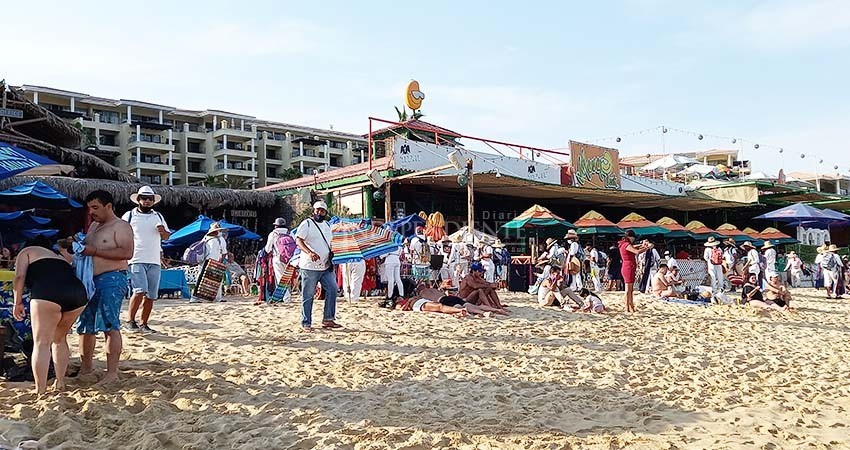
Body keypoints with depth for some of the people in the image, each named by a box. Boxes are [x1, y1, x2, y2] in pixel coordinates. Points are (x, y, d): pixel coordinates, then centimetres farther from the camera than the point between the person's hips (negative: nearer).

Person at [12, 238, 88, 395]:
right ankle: (60, 384, 26)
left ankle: (40, 392, 1)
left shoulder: (27, 252, 23)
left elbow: (19, 277, 10)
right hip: (78, 293, 6)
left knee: (41, 343, 3)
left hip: (48, 293, -5)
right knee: (60, 339, 23)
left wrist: (18, 302, 15)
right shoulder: (63, 259, 40)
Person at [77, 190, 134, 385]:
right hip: (90, 280, 9)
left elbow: (127, 252, -19)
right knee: (84, 325, 14)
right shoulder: (94, 226, 21)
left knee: (110, 326, -12)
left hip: (111, 279, -9)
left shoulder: (121, 226, -6)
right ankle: (86, 366, 30)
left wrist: (95, 251, -19)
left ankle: (112, 373, -11)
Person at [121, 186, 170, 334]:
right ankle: (129, 320, -5)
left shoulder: (158, 216, 17)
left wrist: (163, 231, -2)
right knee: (140, 291, -18)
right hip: (136, 260, -4)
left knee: (151, 295, 4)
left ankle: (144, 324, 14)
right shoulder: (130, 215, 4)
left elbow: (167, 237, 20)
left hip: (155, 262, 5)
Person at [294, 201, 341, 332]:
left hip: (326, 267, 7)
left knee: (332, 290, 2)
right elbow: (298, 240, -16)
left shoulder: (327, 225, 16)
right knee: (308, 296, 0)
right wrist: (309, 252, -31)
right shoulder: (306, 224, -6)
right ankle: (306, 323, 9)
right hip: (310, 267, -7)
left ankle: (328, 320, 10)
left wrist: (330, 257, 15)